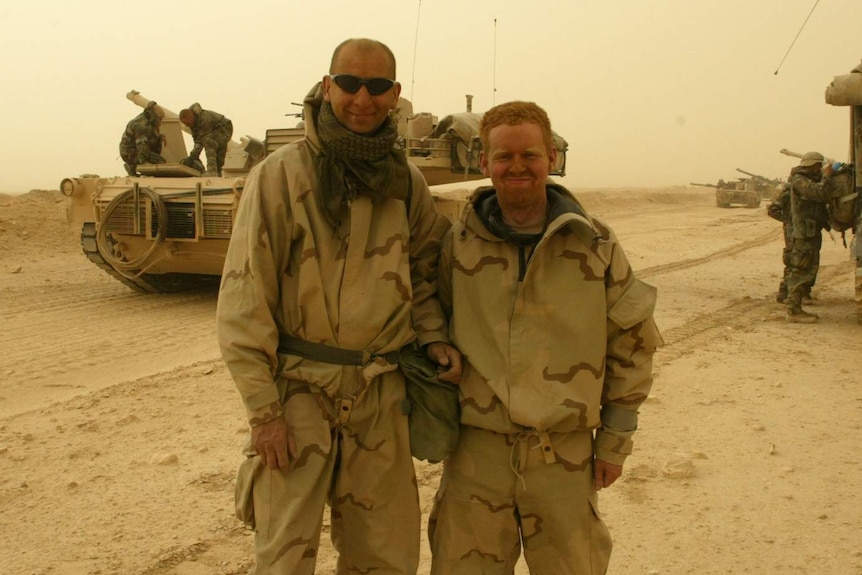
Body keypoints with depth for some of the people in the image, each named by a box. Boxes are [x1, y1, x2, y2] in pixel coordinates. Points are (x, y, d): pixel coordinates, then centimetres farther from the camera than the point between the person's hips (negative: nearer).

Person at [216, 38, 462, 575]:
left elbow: (425, 268, 19)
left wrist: (434, 335, 0)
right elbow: (244, 297, -9)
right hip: (298, 390, -3)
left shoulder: (406, 181, 5)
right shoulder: (281, 173, -8)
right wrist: (263, 408, -12)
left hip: (382, 394, 4)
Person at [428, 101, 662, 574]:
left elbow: (632, 344, 5)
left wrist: (615, 440, 5)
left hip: (565, 454, 0)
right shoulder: (459, 243, 0)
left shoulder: (595, 245, -1)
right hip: (476, 449, 1)